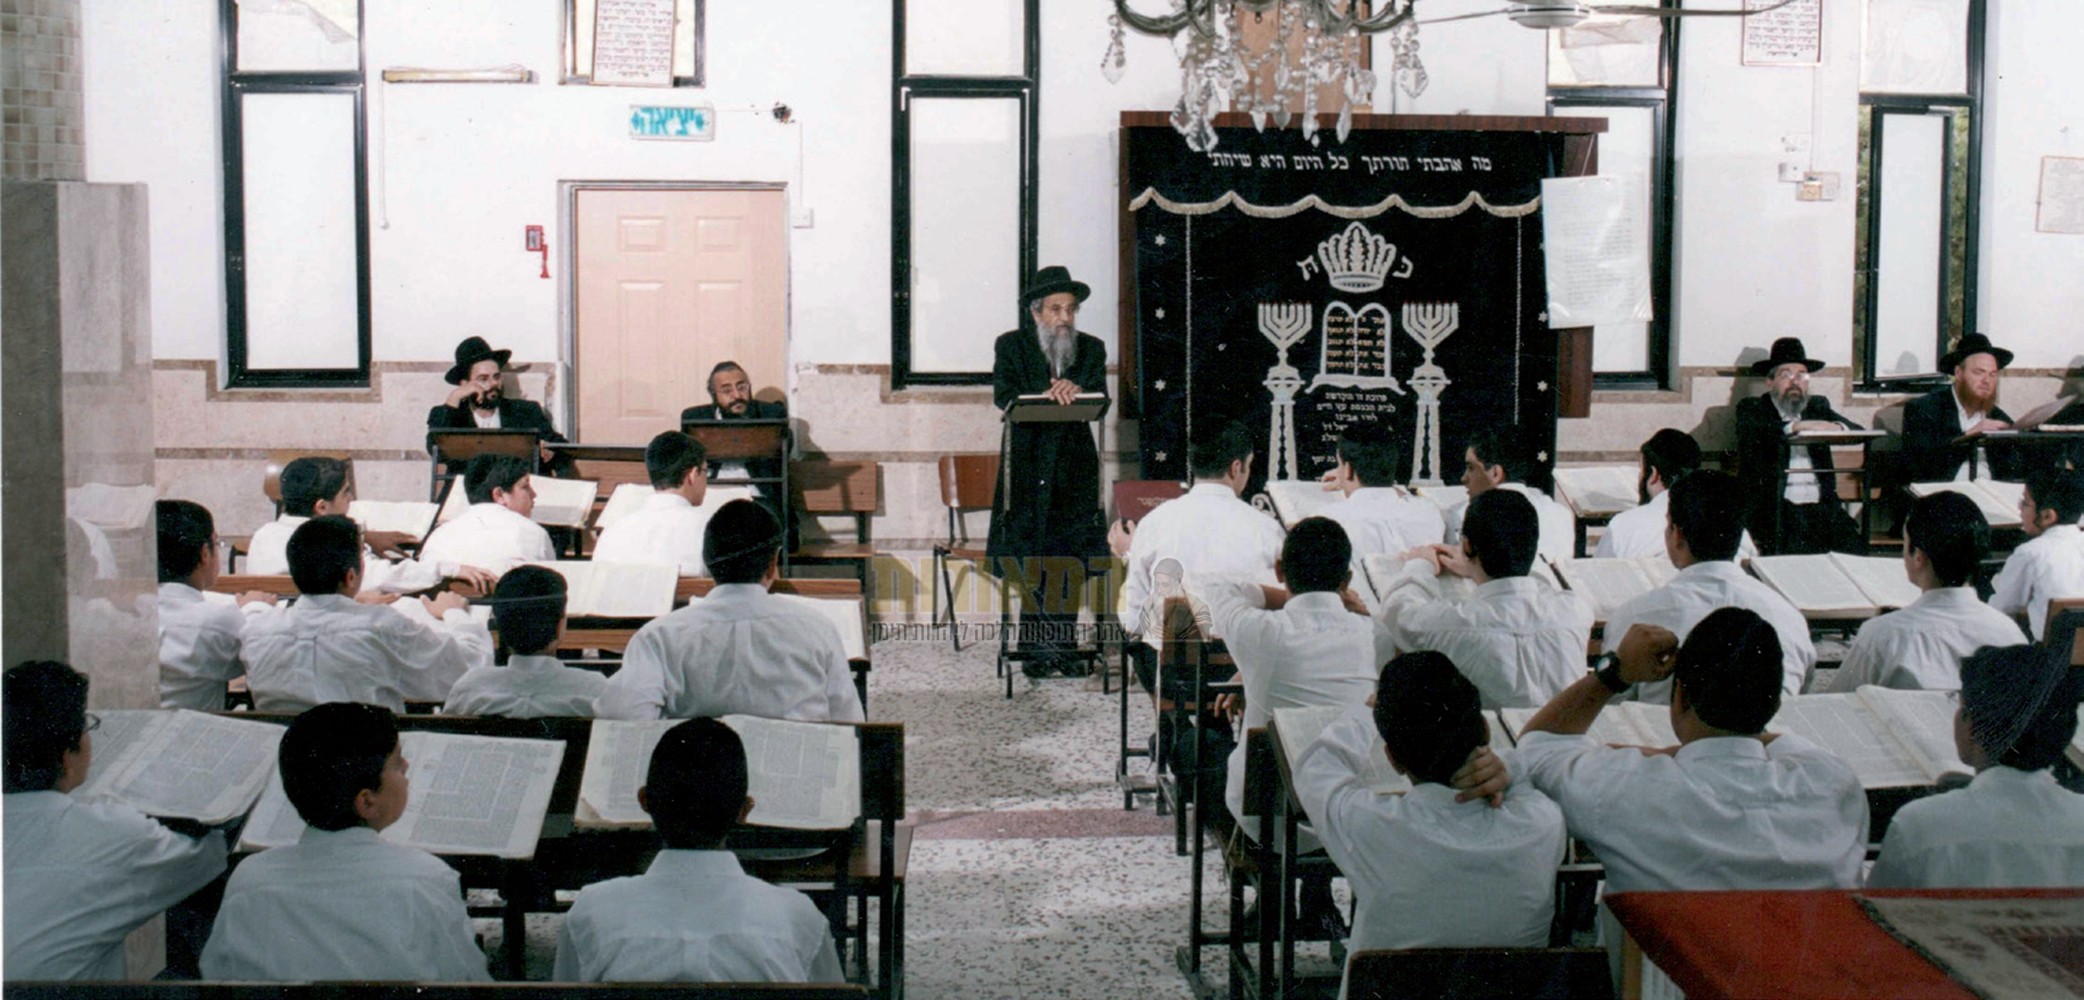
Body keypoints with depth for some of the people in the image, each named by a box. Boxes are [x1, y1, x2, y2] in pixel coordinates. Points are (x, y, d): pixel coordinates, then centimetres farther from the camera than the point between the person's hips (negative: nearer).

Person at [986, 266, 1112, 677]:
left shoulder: (1091, 349, 11)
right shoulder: (1011, 346, 5)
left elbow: (1100, 400, -1)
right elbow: (1003, 395, -10)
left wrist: (1076, 392, -23)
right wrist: (1045, 397, -28)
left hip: (1075, 462, 2)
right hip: (1028, 462, -2)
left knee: (1072, 558, 0)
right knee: (1031, 561, -6)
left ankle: (1064, 645, 5)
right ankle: (1035, 647, -1)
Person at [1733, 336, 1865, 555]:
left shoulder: (1818, 406, 21)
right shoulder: (1751, 408, 9)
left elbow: (1858, 431, 7)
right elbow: (1749, 433, -14)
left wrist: (1837, 428, -15)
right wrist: (1795, 426, -23)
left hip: (1821, 505, 4)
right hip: (1773, 507, -4)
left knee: (1857, 549, -17)